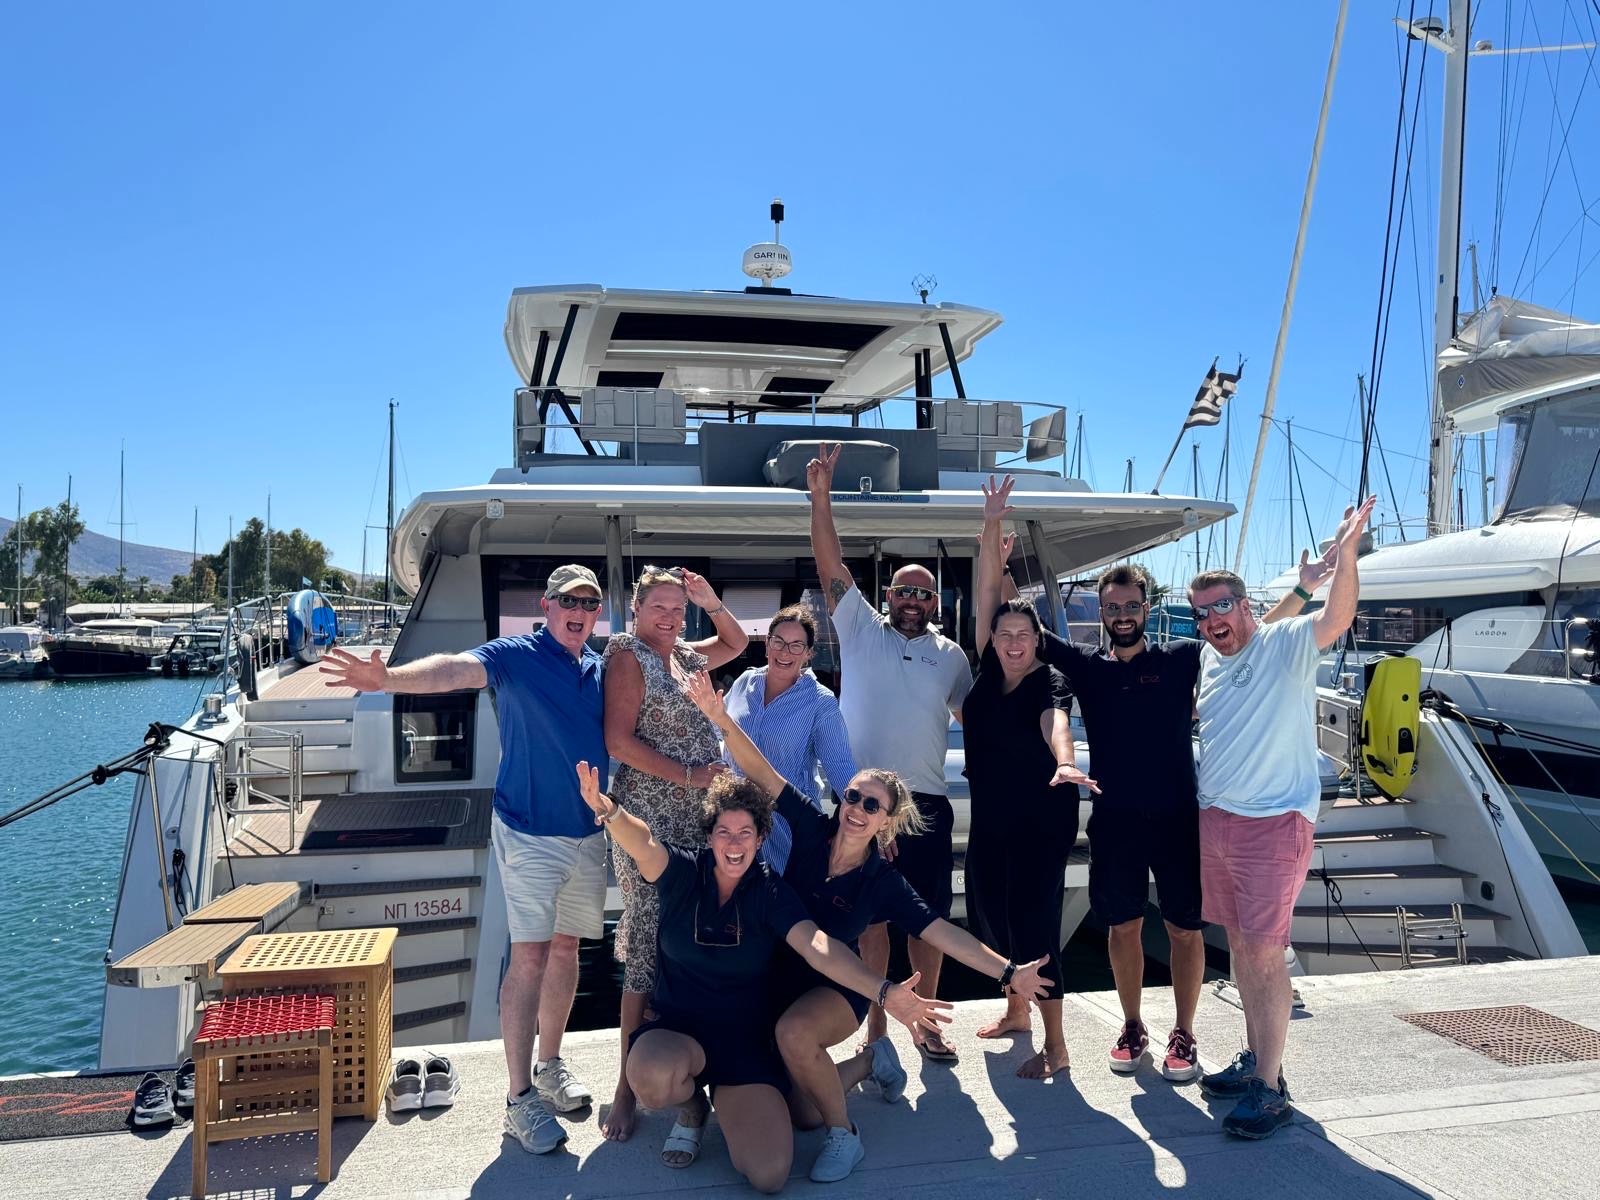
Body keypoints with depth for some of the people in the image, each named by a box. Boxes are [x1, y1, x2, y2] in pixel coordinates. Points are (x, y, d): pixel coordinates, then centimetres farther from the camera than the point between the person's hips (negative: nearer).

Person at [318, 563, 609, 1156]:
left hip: (589, 833, 6)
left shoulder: (603, 669, 6)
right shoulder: (515, 656, -11)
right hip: (529, 832, -5)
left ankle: (549, 1065, 32)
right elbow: (452, 670, -30)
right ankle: (520, 1098, 3)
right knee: (530, 955, -7)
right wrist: (388, 678, -48)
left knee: (566, 947, 15)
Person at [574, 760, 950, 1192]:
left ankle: (725, 1098, 17)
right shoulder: (683, 872, -8)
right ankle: (692, 1105, 3)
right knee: (652, 1076, -38)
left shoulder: (771, 892, -6)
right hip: (676, 1029, 0)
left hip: (746, 1040, 1)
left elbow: (819, 947, -20)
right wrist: (608, 811, -54)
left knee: (769, 1175, -17)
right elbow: (642, 845, -30)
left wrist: (885, 991, -37)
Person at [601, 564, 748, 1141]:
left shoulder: (685, 654, 15)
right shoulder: (628, 655, -6)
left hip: (699, 818, 7)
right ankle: (628, 1083, 3)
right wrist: (688, 775, -14)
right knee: (648, 946, -6)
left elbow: (736, 642, 32)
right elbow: (619, 741, -14)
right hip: (651, 821, -7)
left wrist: (712, 602, 13)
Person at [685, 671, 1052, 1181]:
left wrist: (1008, 972, -26)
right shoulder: (811, 830, -11)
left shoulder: (884, 883, -13)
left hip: (836, 988, -3)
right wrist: (721, 718, -33)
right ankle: (871, 1062, 31)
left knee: (795, 1031, -38)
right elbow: (759, 770, -19)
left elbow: (944, 932, -16)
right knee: (802, 1114, 1)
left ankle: (844, 1136, -13)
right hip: (778, 981, 3)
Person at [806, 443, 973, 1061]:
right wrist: (821, 494, -11)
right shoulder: (861, 629, 3)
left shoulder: (950, 655, 12)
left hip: (928, 802, 2)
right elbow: (830, 565, -5)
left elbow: (973, 714, 21)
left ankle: (927, 1022, 24)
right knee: (871, 915, 6)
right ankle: (876, 1023, 19)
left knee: (928, 916, 8)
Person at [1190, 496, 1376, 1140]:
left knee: (1265, 953, -6)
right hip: (1214, 820, 7)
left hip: (1273, 823, -7)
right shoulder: (1208, 660, 10)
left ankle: (1269, 1088, 4)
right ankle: (1255, 1057, 28)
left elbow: (1337, 616, -31)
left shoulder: (1286, 644, -10)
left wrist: (1345, 554, -46)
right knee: (1239, 943, 15)